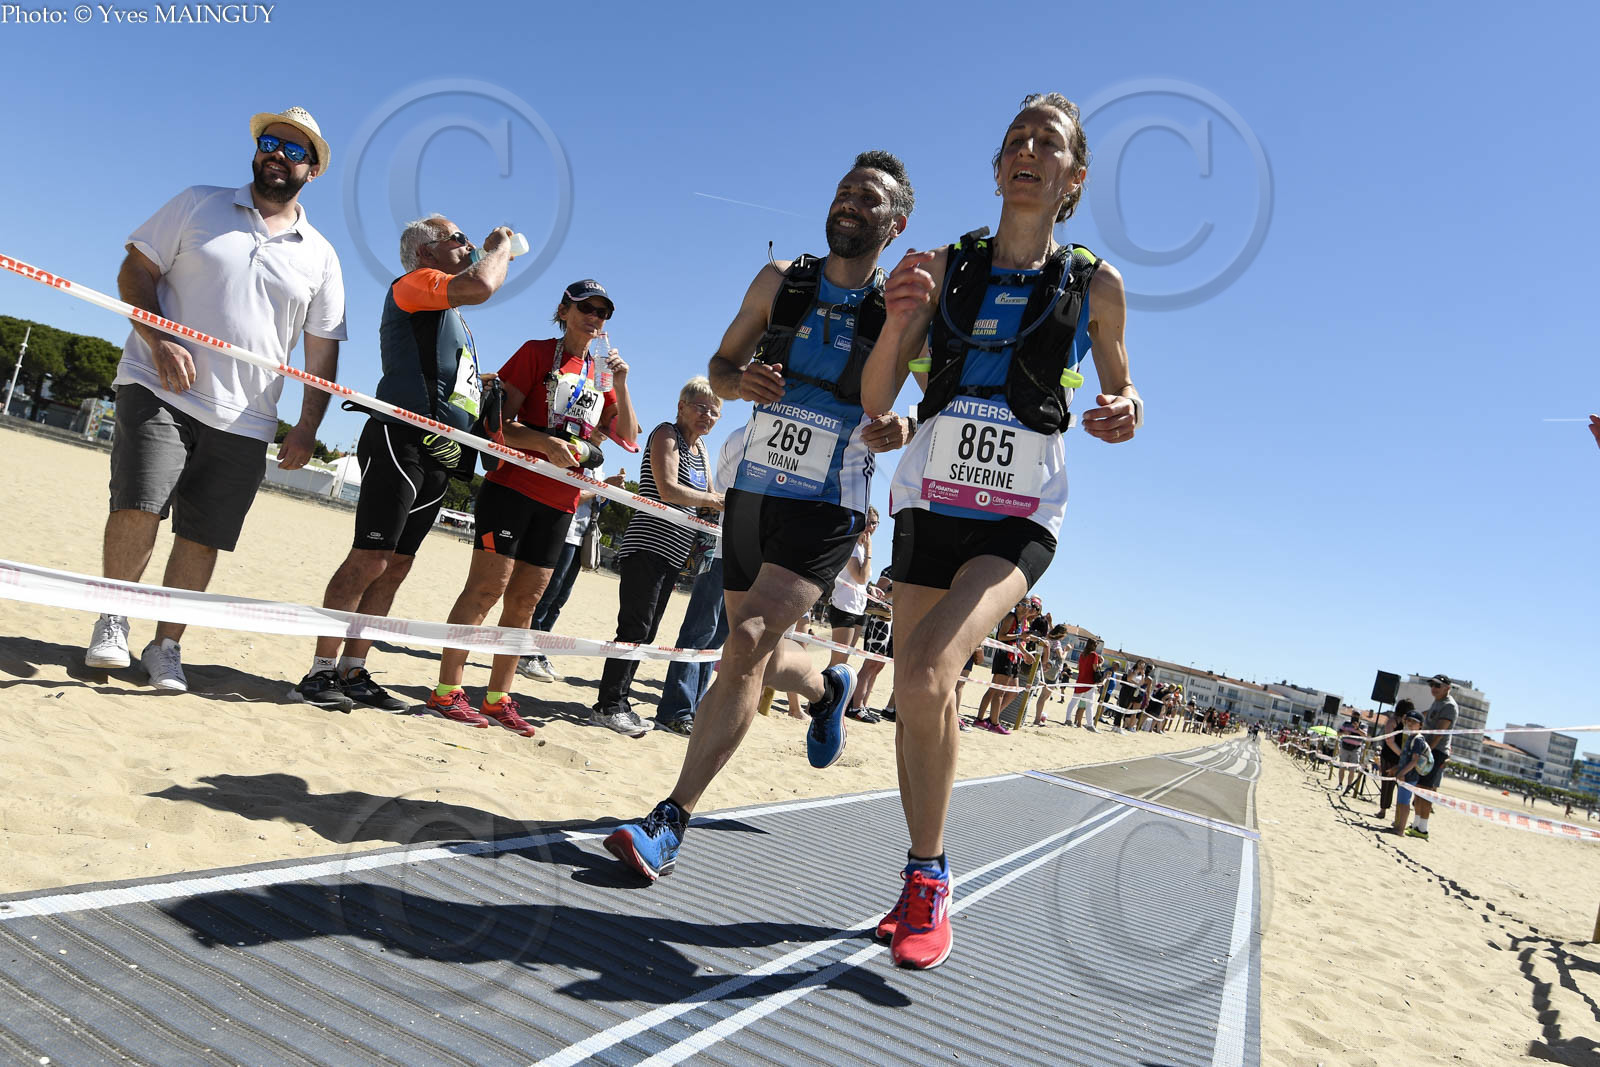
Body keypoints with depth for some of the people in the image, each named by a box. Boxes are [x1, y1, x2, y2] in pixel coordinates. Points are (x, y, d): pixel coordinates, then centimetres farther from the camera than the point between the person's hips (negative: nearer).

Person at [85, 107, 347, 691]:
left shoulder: (320, 257, 10)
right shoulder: (198, 204, 8)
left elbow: (322, 352, 9)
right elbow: (135, 271, 4)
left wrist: (308, 425, 0)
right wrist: (159, 340, -12)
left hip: (243, 419, 2)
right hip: (159, 388, -1)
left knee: (203, 536, 2)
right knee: (137, 505, -15)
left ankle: (165, 646, 16)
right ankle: (112, 622, 6)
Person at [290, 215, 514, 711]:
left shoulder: (451, 318, 27)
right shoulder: (413, 283, -1)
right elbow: (480, 284, -20)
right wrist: (500, 245, -1)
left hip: (437, 457, 9)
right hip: (402, 442, -9)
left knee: (396, 565, 8)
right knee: (370, 559, -12)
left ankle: (353, 672, 13)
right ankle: (320, 673, -7)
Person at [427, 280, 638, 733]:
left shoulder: (600, 372, 18)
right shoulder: (537, 353, 2)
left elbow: (628, 437, 11)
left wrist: (620, 384, -1)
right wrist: (544, 442, -20)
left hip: (560, 503, 6)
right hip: (513, 486, -5)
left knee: (525, 599, 7)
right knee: (488, 585, -10)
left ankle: (498, 697, 13)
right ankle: (446, 690, -5)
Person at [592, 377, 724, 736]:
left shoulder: (701, 448, 19)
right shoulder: (666, 434, -6)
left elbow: (708, 500, 19)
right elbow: (668, 491, -19)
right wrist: (716, 501, -12)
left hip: (673, 553, 9)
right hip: (647, 546, -9)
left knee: (646, 631, 9)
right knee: (636, 626, -10)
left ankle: (618, 703, 14)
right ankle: (608, 706, -6)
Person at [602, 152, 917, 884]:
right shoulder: (780, 282, 5)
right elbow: (722, 363, 12)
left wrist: (907, 429, -22)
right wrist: (741, 381, -13)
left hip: (827, 512, -5)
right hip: (751, 494, 5)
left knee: (748, 643, -21)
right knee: (757, 653, 16)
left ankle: (671, 821, -15)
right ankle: (828, 690, 51)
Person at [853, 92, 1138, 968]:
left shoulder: (1096, 286, 2)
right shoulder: (944, 267, 4)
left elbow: (1119, 388, 17)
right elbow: (875, 402, 1)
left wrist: (1124, 413, -8)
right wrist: (898, 316, -18)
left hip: (1020, 516, -3)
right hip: (929, 500, 3)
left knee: (925, 679, -25)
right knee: (923, 697, 8)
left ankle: (928, 881, -5)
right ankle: (923, 883, 27)